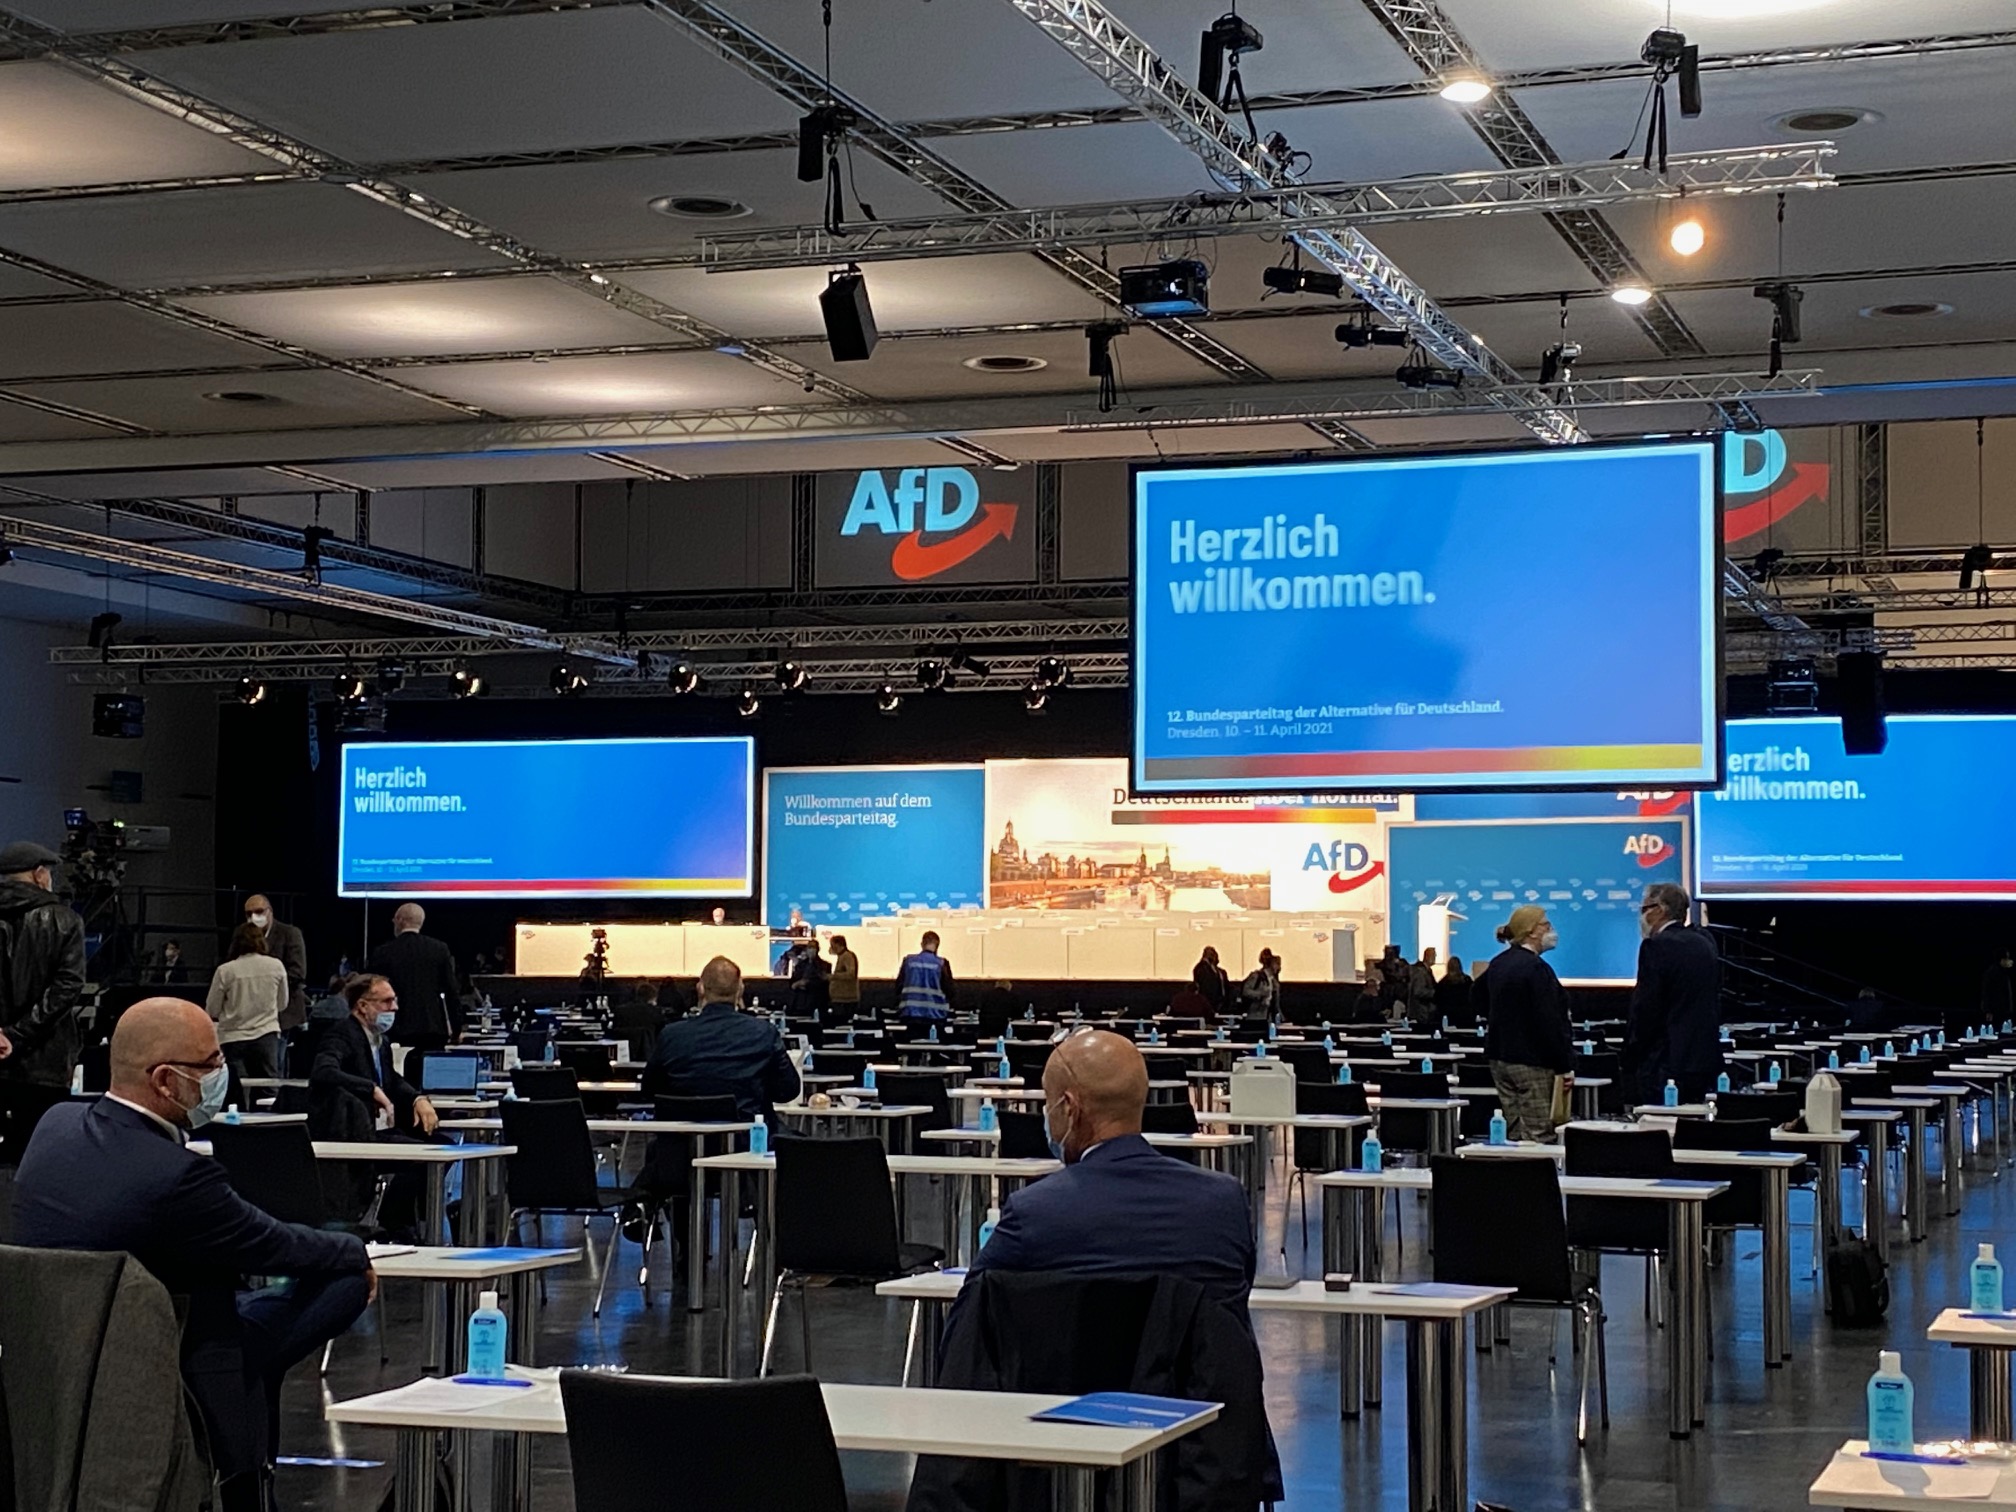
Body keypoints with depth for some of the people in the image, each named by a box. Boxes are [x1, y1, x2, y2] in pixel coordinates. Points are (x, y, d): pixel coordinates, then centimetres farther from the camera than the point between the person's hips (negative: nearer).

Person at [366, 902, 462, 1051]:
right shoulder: (440, 949, 2)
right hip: (434, 1027, 2)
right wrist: (456, 1028, 8)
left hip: (399, 1029, -1)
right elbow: (452, 990, 2)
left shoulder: (384, 953, -2)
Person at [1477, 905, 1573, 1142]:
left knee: (1514, 1133, 13)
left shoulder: (1498, 963, 10)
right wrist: (1565, 1065, -15)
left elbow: (1479, 1000, 25)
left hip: (1499, 1056, 9)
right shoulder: (1536, 968, -18)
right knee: (1539, 1136, -7)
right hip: (1532, 1060, -9)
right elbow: (1550, 1022, -20)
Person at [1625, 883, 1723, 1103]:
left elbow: (1646, 1010, -13)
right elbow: (1715, 1005, 16)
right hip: (1705, 1059, 8)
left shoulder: (1656, 947, -12)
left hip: (1666, 1062, -8)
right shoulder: (1704, 944, 12)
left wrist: (1630, 1058, -4)